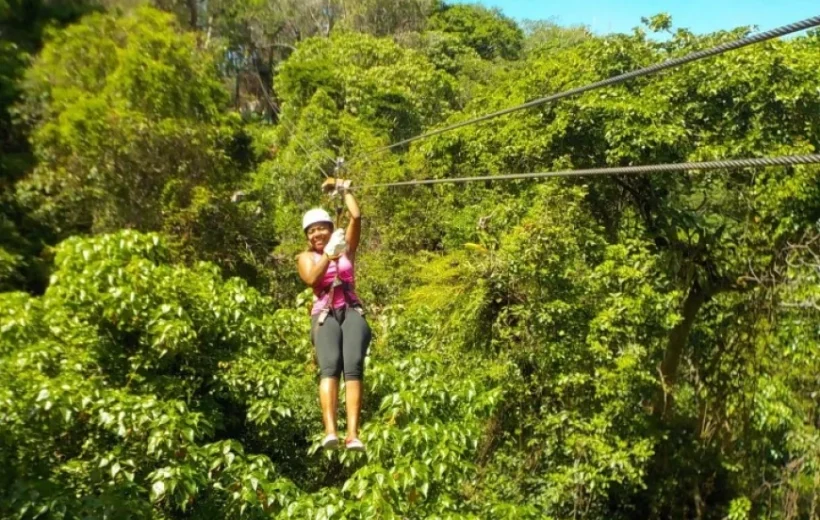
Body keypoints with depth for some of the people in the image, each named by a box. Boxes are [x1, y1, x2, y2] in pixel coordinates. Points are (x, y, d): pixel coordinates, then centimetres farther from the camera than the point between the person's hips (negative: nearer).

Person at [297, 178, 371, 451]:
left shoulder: (347, 248, 20)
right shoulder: (306, 257, 18)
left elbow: (356, 217, 8)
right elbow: (312, 279, -4)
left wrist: (344, 190, 18)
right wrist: (328, 255, -14)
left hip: (352, 311, 1)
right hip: (325, 315, 0)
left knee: (354, 367, -24)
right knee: (330, 366, -27)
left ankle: (353, 434, -34)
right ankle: (330, 431, -41)